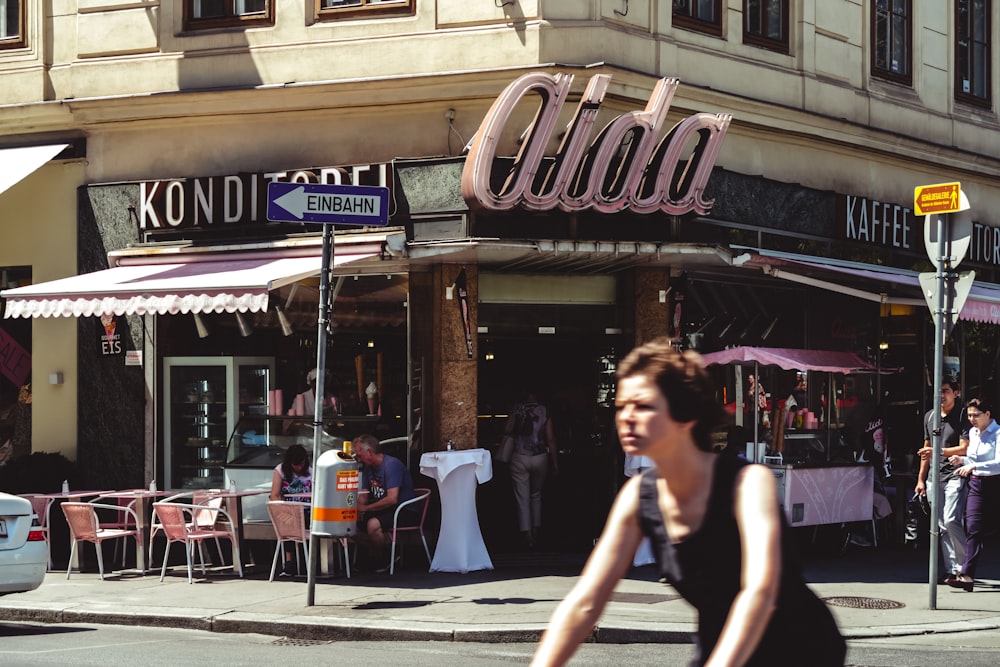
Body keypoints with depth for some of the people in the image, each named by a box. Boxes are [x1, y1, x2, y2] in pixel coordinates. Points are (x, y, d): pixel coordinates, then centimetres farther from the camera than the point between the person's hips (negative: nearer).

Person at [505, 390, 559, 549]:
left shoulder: (517, 409, -2)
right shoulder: (545, 411, -1)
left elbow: (507, 430, -11)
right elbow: (550, 439, -3)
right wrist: (555, 463, 2)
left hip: (519, 457, -1)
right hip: (540, 457, 1)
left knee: (522, 498, 1)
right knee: (536, 496, 21)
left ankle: (526, 534, -8)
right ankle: (536, 529, 21)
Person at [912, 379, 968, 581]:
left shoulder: (962, 415, -3)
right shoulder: (929, 416, 16)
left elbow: (964, 449, -10)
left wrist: (938, 451, -19)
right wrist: (921, 479, 20)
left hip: (955, 475, -6)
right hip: (935, 477, 6)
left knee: (951, 521, -18)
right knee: (942, 526, 4)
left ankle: (964, 566, -8)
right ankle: (951, 570, 7)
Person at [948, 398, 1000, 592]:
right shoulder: (973, 433, 11)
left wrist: (973, 466, -33)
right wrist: (962, 460, 4)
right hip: (976, 485, 5)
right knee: (973, 528, -8)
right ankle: (967, 575, -14)